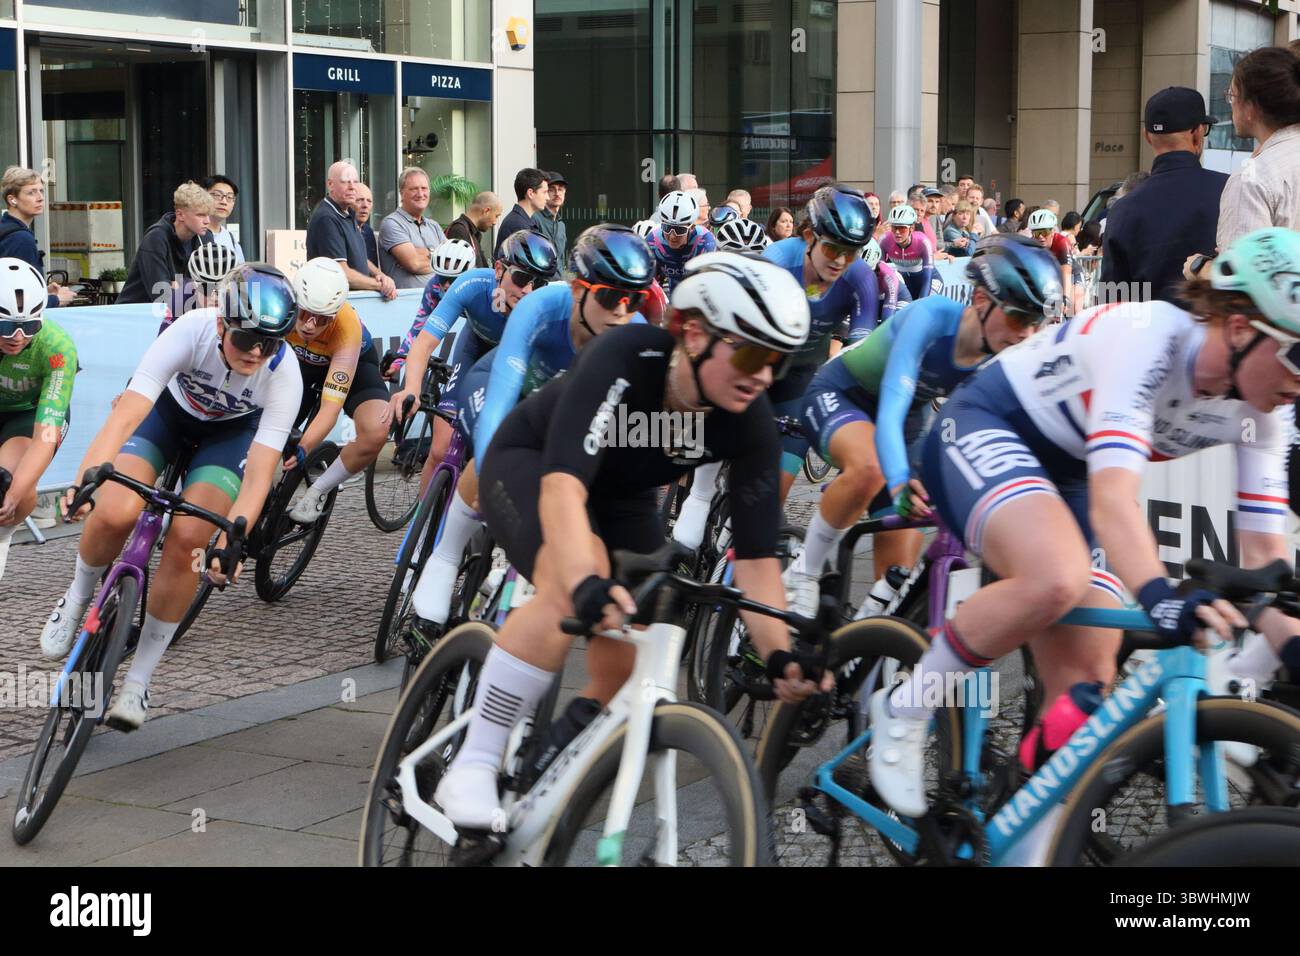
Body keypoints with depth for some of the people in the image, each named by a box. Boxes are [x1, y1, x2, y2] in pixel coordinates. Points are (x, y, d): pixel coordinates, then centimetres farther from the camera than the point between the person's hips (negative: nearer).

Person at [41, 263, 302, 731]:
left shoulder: (284, 372, -32)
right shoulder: (191, 331, -35)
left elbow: (258, 472, -35)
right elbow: (125, 415, -41)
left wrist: (230, 540, -50)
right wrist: (85, 479, -57)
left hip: (234, 429, 0)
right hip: (169, 408, 0)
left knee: (188, 536, -23)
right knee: (116, 512, -27)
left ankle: (138, 678, -4)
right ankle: (76, 600, 8)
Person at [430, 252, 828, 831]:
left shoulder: (750, 422, -24)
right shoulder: (625, 360, -38)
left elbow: (757, 553, -21)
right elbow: (563, 483, -49)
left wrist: (779, 655, -34)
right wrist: (587, 583, -64)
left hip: (622, 496, 5)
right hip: (531, 464, -5)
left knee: (626, 676, -9)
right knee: (572, 585, -37)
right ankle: (471, 768, -28)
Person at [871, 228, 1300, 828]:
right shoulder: (1148, 336, -32)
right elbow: (1113, 497, -43)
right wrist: (1160, 597, -59)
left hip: (1064, 476, 7)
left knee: (1085, 686, -6)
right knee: (1057, 579, -37)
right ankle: (905, 708, -15)